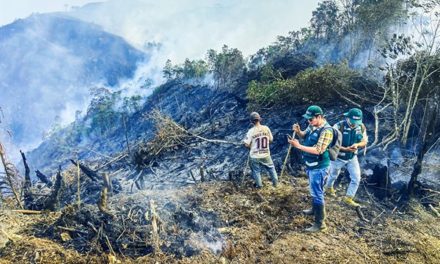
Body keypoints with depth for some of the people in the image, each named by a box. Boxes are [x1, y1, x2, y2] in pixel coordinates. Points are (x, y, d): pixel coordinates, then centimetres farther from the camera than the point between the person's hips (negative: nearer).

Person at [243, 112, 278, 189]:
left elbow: (246, 144, -16)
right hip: (266, 154, 3)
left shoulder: (251, 131, -18)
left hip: (255, 156, -2)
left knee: (256, 171, 17)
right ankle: (275, 182, 32)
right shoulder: (266, 128, -9)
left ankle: (259, 185, 30)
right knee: (271, 167, 25)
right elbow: (271, 139, 4)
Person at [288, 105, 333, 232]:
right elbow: (304, 135, 15)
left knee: (317, 194, -2)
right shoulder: (313, 125, 1)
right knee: (314, 191, 26)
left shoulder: (326, 130, -26)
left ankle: (320, 224, 7)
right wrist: (298, 131, -9)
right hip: (311, 165, 9)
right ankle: (314, 209, 47)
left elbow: (318, 150, -30)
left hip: (319, 167, -9)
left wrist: (298, 146, -31)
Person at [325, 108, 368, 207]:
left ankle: (348, 198, 17)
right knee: (334, 175, 20)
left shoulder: (361, 127, -13)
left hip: (352, 157, 3)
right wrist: (345, 149, -36)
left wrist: (357, 144, -26)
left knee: (356, 178, -2)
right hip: (338, 157, -3)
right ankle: (329, 187, 53)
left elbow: (364, 142, -2)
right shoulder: (339, 126, -27)